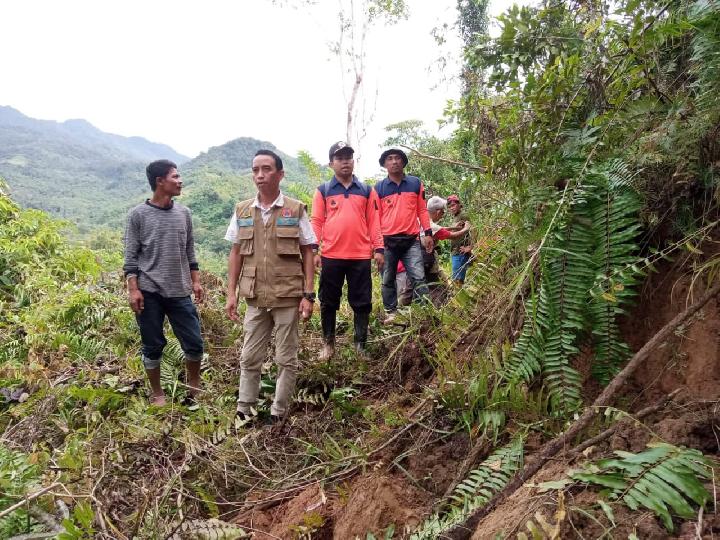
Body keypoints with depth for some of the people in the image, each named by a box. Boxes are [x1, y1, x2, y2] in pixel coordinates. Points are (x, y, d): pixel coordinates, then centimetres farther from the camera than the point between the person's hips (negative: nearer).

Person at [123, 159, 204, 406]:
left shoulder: (183, 213, 9)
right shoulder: (138, 215, -3)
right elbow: (131, 256, -3)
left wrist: (196, 281, 10)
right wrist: (133, 289, -9)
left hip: (180, 292, 3)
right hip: (149, 292, -3)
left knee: (194, 344, 4)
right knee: (153, 346, 7)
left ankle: (194, 387, 27)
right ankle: (157, 394, 24)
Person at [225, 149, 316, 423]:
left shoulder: (296, 210, -4)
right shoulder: (242, 211, 5)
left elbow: (307, 254, -3)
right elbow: (235, 254, 9)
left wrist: (308, 295, -9)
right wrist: (231, 293, 3)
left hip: (288, 297, -3)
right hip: (255, 298, 3)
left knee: (286, 359, 8)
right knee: (249, 357, 12)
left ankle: (278, 413, 23)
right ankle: (244, 410, 26)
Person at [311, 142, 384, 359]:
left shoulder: (367, 190, 11)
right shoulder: (323, 191, 7)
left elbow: (374, 221, 8)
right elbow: (317, 222, 4)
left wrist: (378, 248, 1)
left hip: (361, 256, 1)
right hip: (331, 256, 0)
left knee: (362, 303, 5)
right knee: (328, 302, 9)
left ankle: (360, 344, 16)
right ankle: (328, 343, 23)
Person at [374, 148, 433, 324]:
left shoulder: (416, 183, 9)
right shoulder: (379, 188, 5)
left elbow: (422, 210, 11)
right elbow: (375, 215, 6)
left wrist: (428, 233, 5)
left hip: (411, 240, 0)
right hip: (388, 241, 0)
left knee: (419, 278, -6)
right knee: (388, 280, 7)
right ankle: (391, 312, 17)